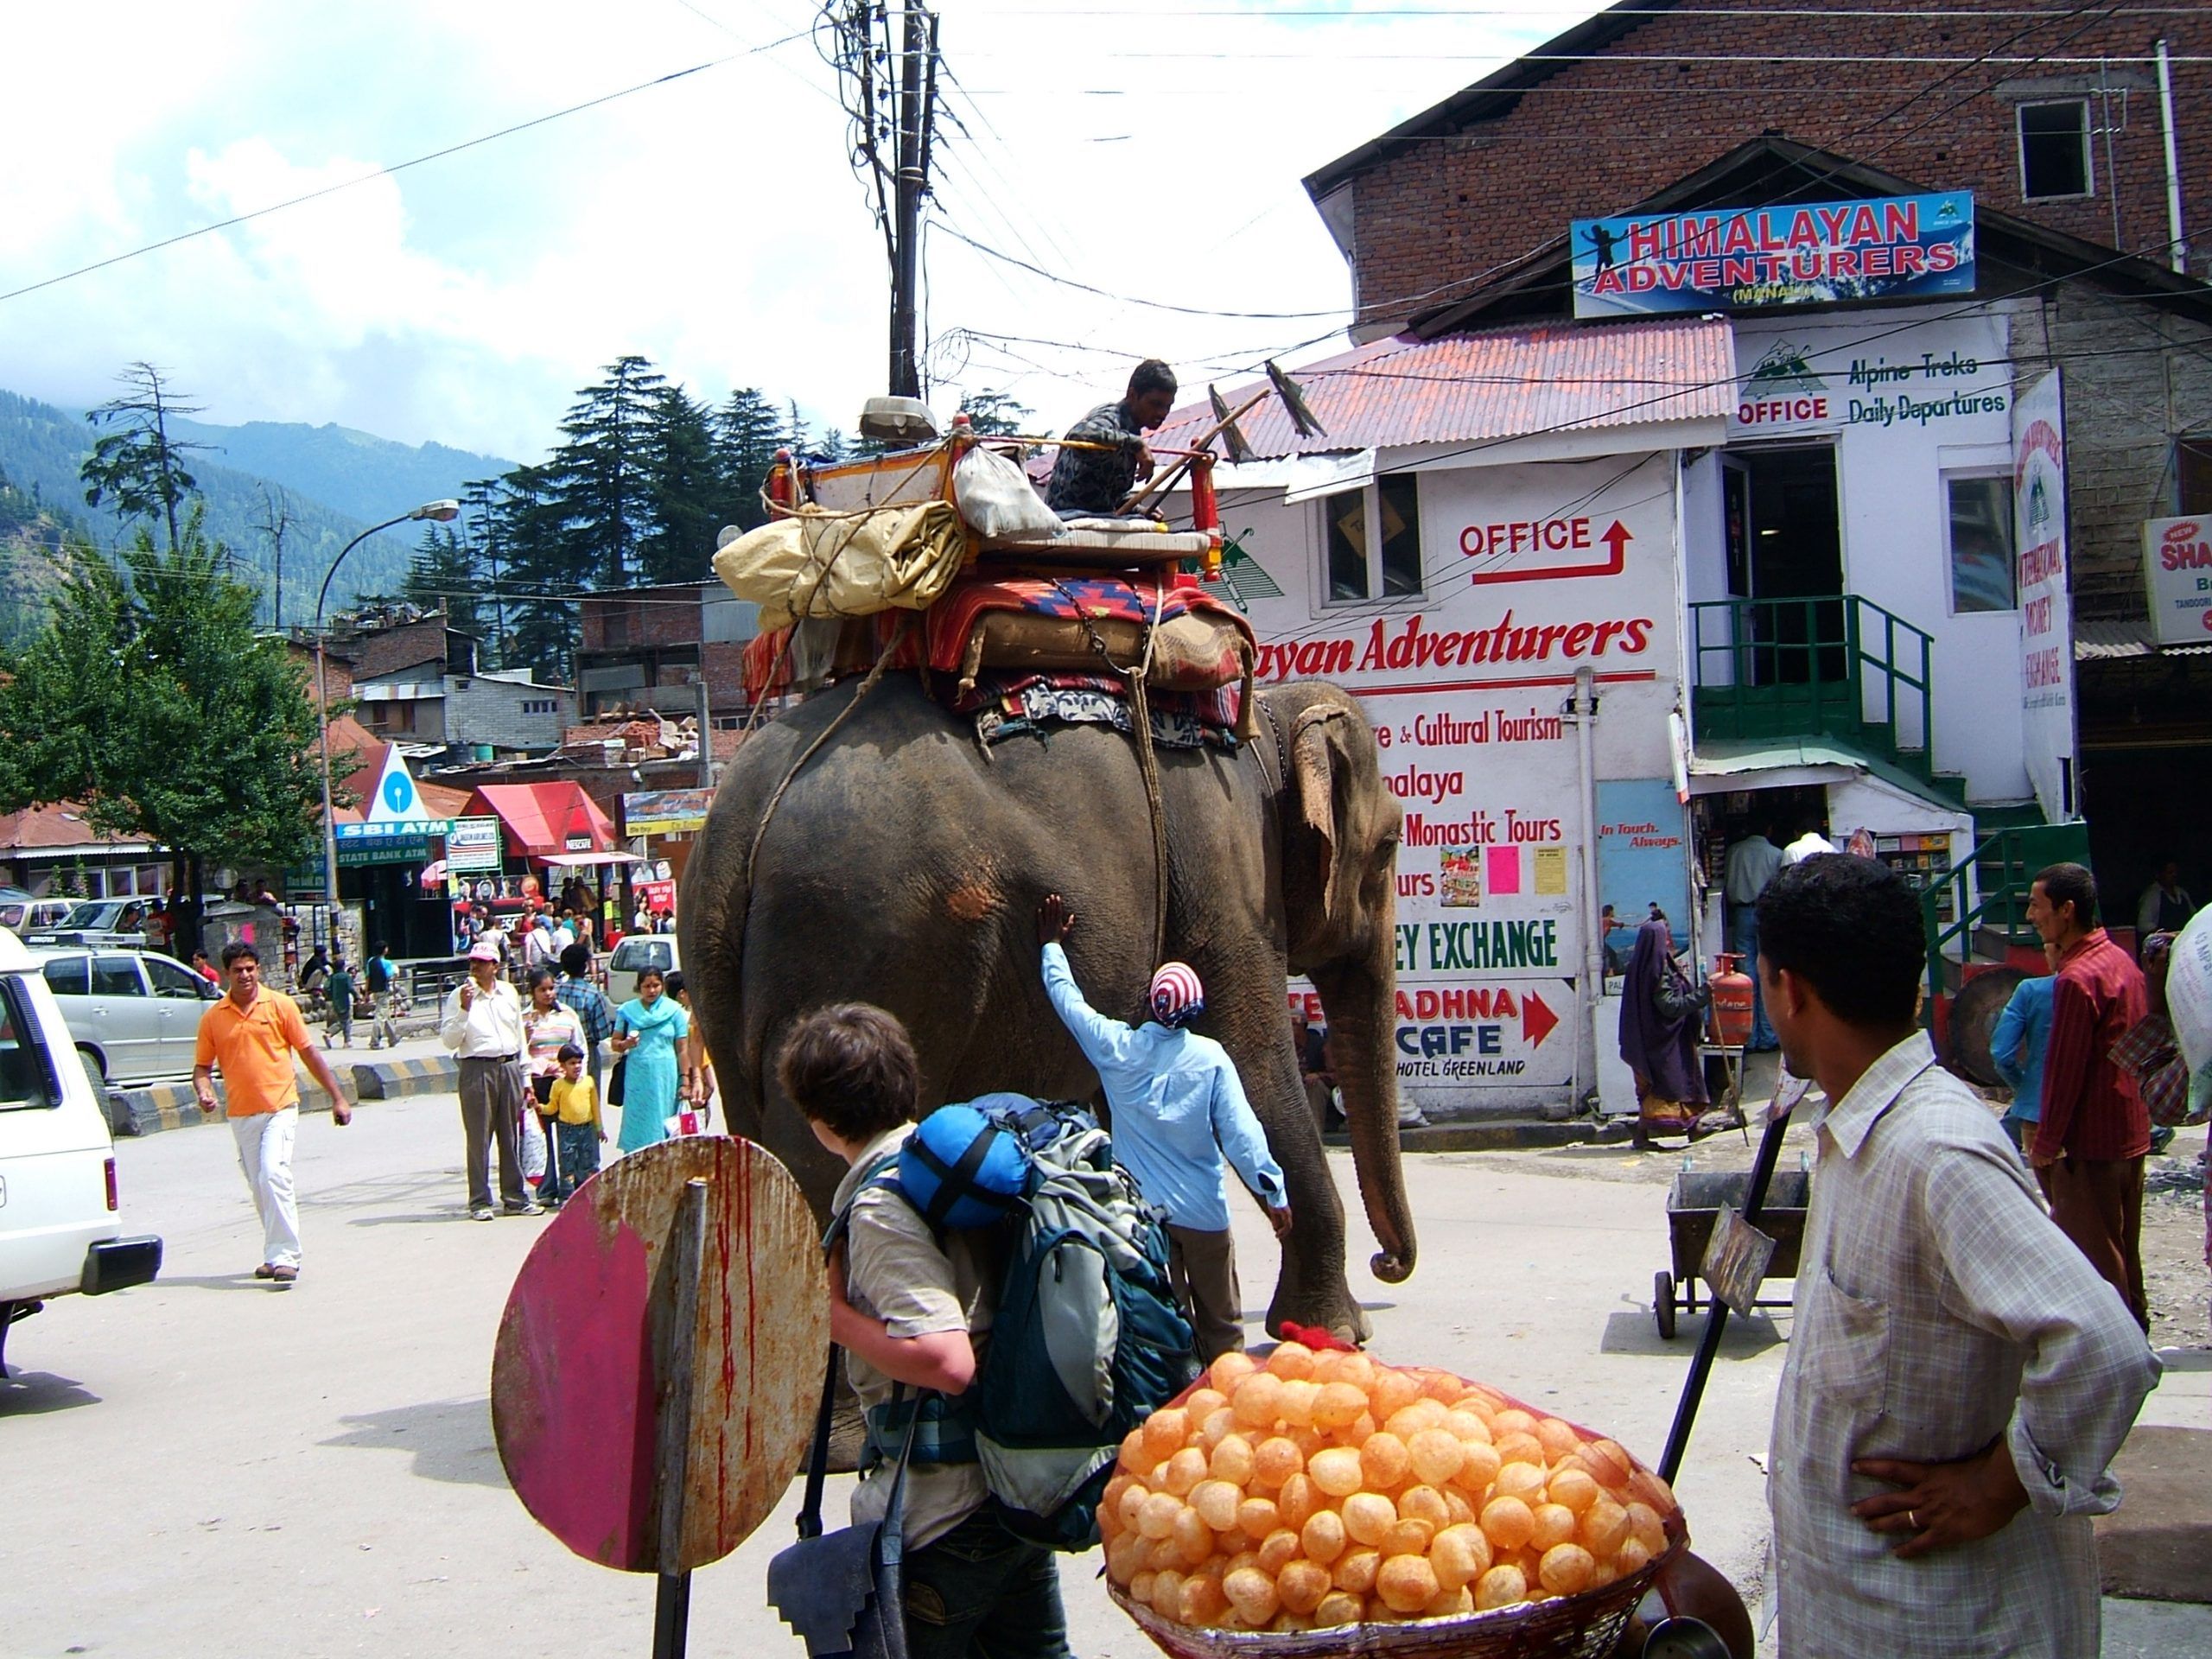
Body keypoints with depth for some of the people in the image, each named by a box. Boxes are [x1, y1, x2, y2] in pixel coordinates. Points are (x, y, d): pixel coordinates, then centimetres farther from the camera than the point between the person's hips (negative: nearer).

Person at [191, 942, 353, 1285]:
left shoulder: (280, 1005, 0)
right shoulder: (213, 1017, 5)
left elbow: (309, 1053, 3)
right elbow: (202, 1066, 11)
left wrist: (337, 1098, 2)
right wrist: (204, 1093, -12)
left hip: (280, 1107, -4)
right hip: (240, 1114, 4)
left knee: (273, 1176, -19)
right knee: (259, 1188, 11)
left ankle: (284, 1257, -17)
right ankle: (278, 1255, 24)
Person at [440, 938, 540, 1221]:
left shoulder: (509, 993, 12)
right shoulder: (459, 996, -1)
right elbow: (449, 1041, -6)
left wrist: (523, 1072, 17)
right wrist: (464, 1008, -17)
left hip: (509, 1067, 4)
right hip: (477, 1070, -4)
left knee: (511, 1137, 8)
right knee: (479, 1139, -2)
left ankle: (514, 1197, 15)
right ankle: (479, 1201, 4)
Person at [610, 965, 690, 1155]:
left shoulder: (674, 1010, 4)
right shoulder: (627, 1010, 7)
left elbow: (682, 1049, 4)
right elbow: (614, 1044, 11)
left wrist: (684, 1081, -1)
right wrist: (626, 1044, -11)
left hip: (665, 1077, -1)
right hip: (637, 1077, 1)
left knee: (663, 1124, -4)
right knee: (637, 1125, -2)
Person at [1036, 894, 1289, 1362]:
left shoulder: (1116, 1048, -4)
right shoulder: (1211, 1058, -10)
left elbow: (1067, 998, 10)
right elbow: (1241, 1132, -13)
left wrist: (1053, 946, 24)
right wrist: (1274, 1193, -7)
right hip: (1203, 1212, -2)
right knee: (1220, 1323, 11)